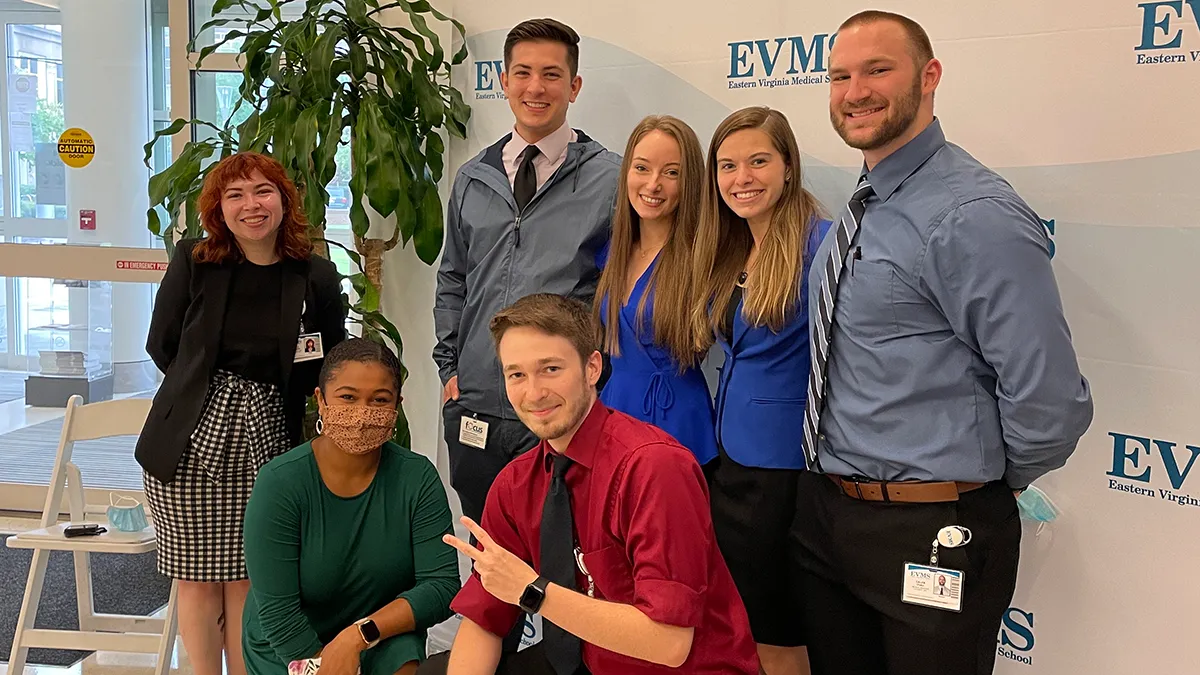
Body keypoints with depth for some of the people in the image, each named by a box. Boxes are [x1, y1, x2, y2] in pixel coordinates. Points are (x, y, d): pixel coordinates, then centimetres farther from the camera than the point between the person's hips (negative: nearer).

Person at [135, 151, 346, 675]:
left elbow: (331, 368, 8)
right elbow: (161, 345, 9)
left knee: (247, 578, 6)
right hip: (191, 442, 0)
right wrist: (206, 390, 7)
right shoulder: (192, 261, 1)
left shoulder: (317, 278, 0)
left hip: (265, 445, 0)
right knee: (199, 580, 7)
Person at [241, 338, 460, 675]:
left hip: (384, 643, 1)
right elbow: (278, 613, -18)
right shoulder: (279, 483, -17)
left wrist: (361, 633, -23)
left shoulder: (418, 478, -11)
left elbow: (442, 586, -12)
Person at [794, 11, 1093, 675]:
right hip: (824, 513, 8)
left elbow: (1051, 402, -23)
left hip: (931, 536, -8)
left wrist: (982, 487, -6)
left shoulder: (975, 218, -20)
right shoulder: (860, 212, 8)